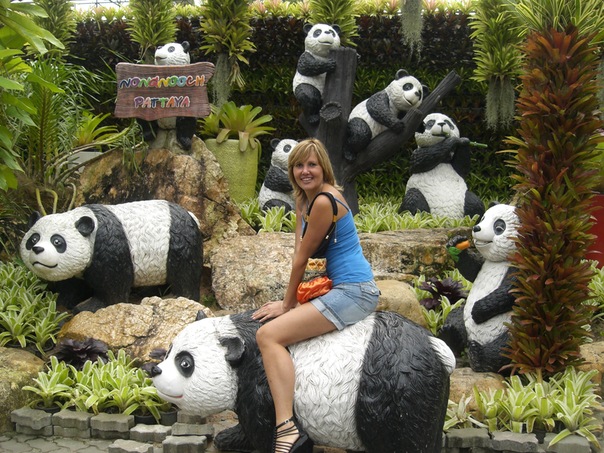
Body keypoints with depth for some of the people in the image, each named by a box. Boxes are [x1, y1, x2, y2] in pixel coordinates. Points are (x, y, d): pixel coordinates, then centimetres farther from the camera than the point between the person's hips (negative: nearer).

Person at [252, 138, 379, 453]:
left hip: (353, 293, -11)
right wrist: (291, 301, 1)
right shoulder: (303, 198, 13)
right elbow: (299, 252, 10)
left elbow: (302, 259, -10)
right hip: (342, 288, 11)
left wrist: (288, 303, 0)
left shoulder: (324, 202, -17)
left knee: (268, 335, -20)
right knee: (273, 332, 26)